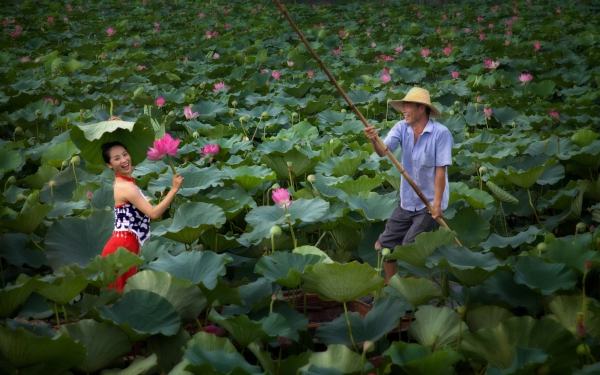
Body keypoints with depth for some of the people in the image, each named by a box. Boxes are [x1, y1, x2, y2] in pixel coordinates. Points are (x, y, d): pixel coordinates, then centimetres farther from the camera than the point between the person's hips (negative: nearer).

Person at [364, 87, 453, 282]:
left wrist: (437, 203, -19)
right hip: (406, 201, 6)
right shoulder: (402, 128, -3)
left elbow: (440, 170, -17)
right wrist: (374, 141, -40)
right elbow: (383, 151, -18)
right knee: (386, 243, 8)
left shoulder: (440, 133, -17)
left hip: (429, 203, -6)